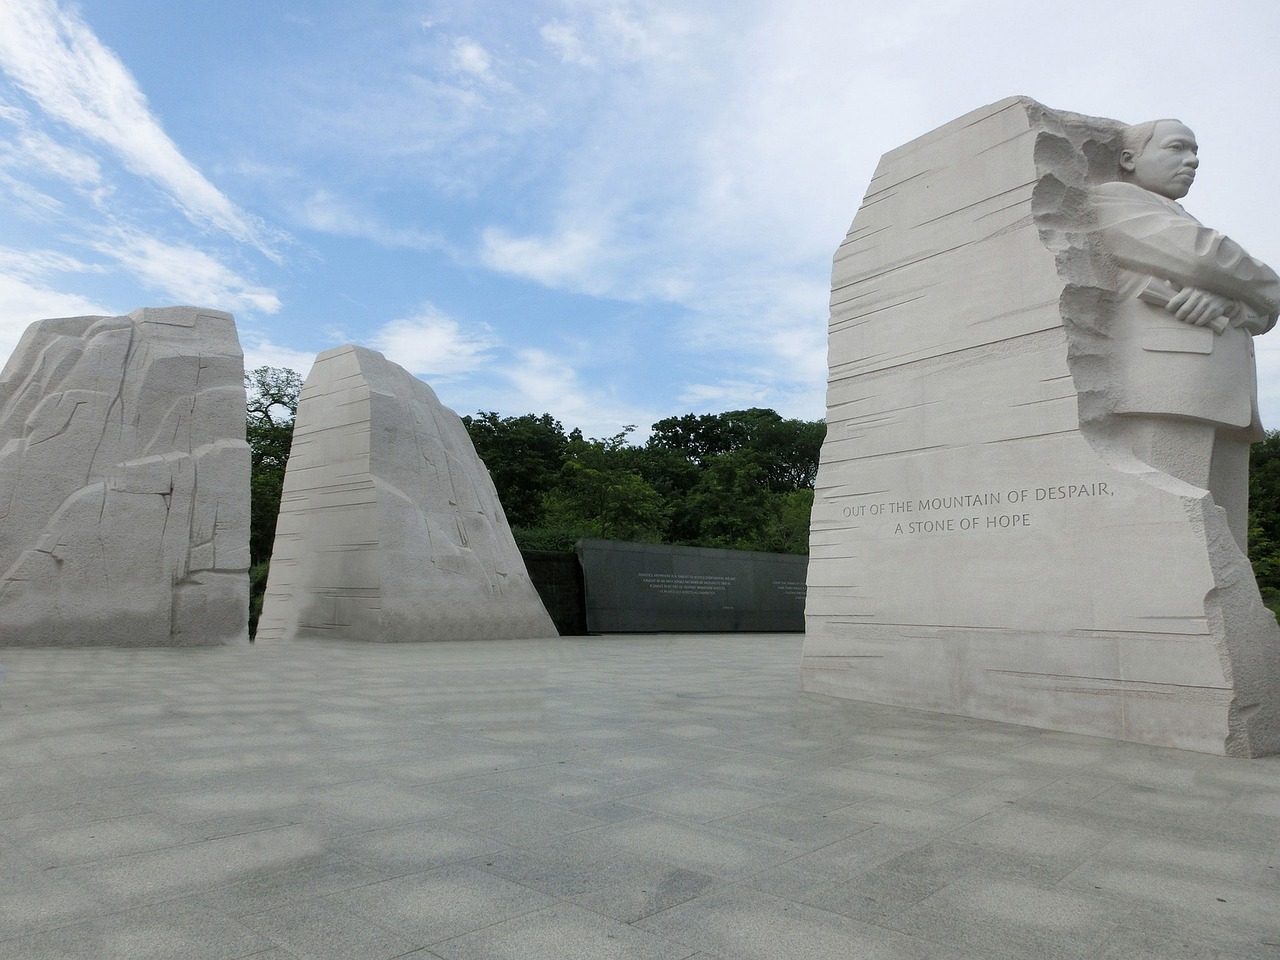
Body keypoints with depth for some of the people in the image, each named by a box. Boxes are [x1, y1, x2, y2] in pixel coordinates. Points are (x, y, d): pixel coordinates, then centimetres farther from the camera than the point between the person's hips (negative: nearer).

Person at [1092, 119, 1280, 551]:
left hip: (1217, 410, 8)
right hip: (1157, 394, -8)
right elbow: (1203, 260, -4)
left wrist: (1222, 302, -5)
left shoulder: (1183, 232, 35)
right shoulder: (1109, 200, 11)